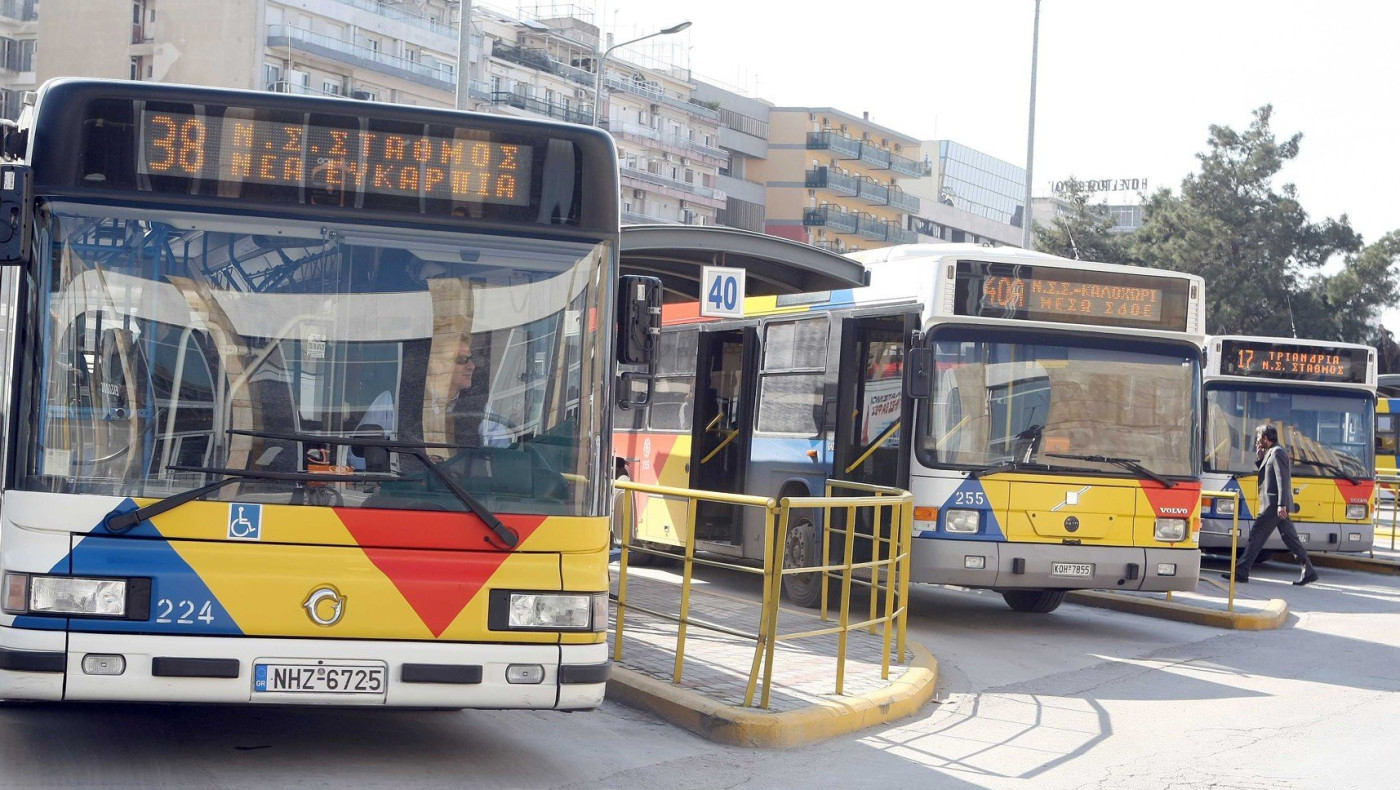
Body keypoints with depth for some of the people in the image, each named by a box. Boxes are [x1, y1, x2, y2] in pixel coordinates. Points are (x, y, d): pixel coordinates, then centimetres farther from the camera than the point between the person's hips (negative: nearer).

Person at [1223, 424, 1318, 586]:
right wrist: (1259, 458, 10)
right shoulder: (1271, 453, 19)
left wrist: (1281, 504, -24)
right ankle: (1308, 571, 9)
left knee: (1256, 535, -7)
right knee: (1290, 538, 9)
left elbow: (1283, 479, -19)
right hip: (1279, 505, 10)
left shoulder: (1277, 452, -11)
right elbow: (1265, 473, 23)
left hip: (1273, 504, -10)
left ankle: (1241, 572, -5)